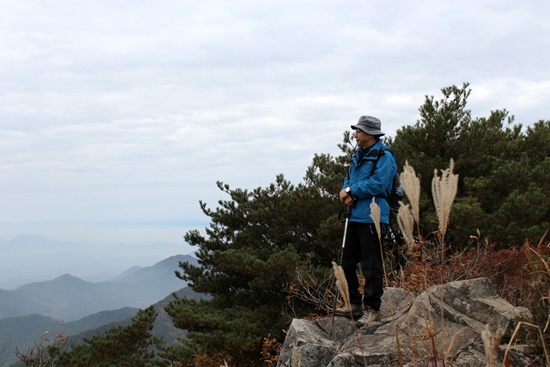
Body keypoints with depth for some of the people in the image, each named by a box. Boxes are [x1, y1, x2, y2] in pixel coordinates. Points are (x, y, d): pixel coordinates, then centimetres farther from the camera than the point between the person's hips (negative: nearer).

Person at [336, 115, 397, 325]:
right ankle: (354, 305, 24)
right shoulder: (358, 155, 17)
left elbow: (377, 185, -20)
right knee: (347, 263, 12)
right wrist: (346, 192, -3)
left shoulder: (383, 156, -10)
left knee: (371, 266, -2)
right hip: (355, 216, 9)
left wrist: (350, 191, -11)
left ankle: (372, 309, 7)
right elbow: (349, 180, 20)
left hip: (372, 218, -9)